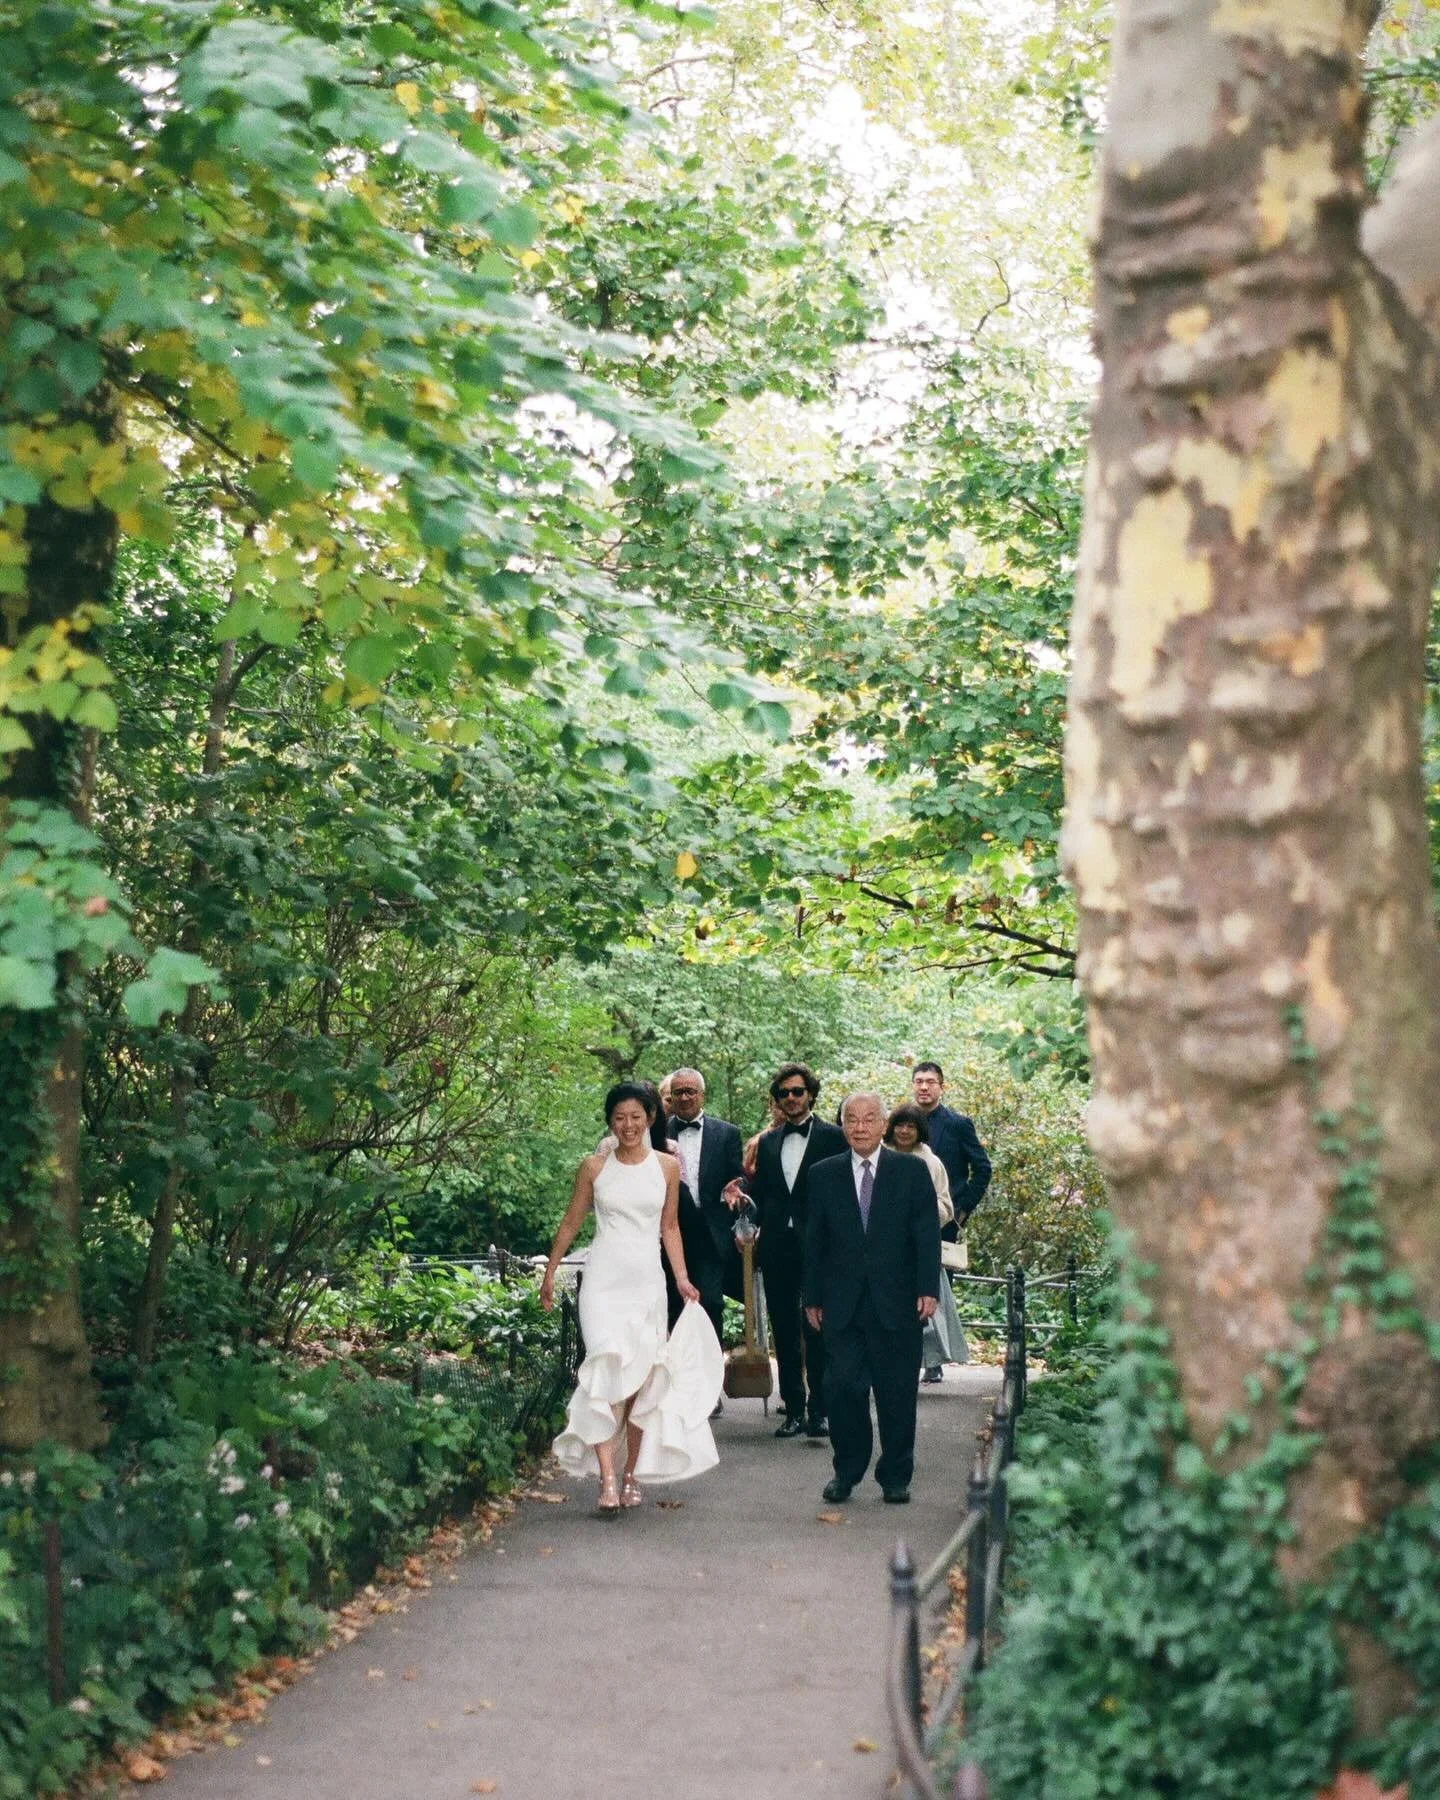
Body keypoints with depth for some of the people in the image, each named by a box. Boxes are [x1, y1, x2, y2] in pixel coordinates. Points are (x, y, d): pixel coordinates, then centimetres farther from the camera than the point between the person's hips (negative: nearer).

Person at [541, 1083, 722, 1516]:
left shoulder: (667, 1167, 6)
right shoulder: (594, 1167, 2)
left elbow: (670, 1227, 14)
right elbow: (571, 1223, 11)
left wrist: (682, 1278, 5)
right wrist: (550, 1273, 13)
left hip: (647, 1281, 3)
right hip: (604, 1278, -2)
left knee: (644, 1379, 5)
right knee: (608, 1371, -16)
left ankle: (632, 1475, 18)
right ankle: (608, 1480, -22)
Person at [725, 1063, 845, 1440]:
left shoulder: (833, 1138, 0)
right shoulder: (767, 1142, 15)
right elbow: (762, 1196, 15)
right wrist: (742, 1197, -6)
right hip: (777, 1249, 5)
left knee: (817, 1333, -4)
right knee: (785, 1334, 8)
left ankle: (818, 1410, -1)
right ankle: (794, 1410, 13)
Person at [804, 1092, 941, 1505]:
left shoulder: (912, 1171, 3)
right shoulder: (824, 1175, 7)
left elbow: (927, 1234, 0)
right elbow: (815, 1241, 9)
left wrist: (928, 1289, -8)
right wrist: (813, 1297, 7)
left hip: (897, 1302, -1)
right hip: (842, 1304, 1)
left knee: (897, 1393, 4)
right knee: (842, 1388, -3)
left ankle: (895, 1476, 16)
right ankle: (846, 1471, 13)